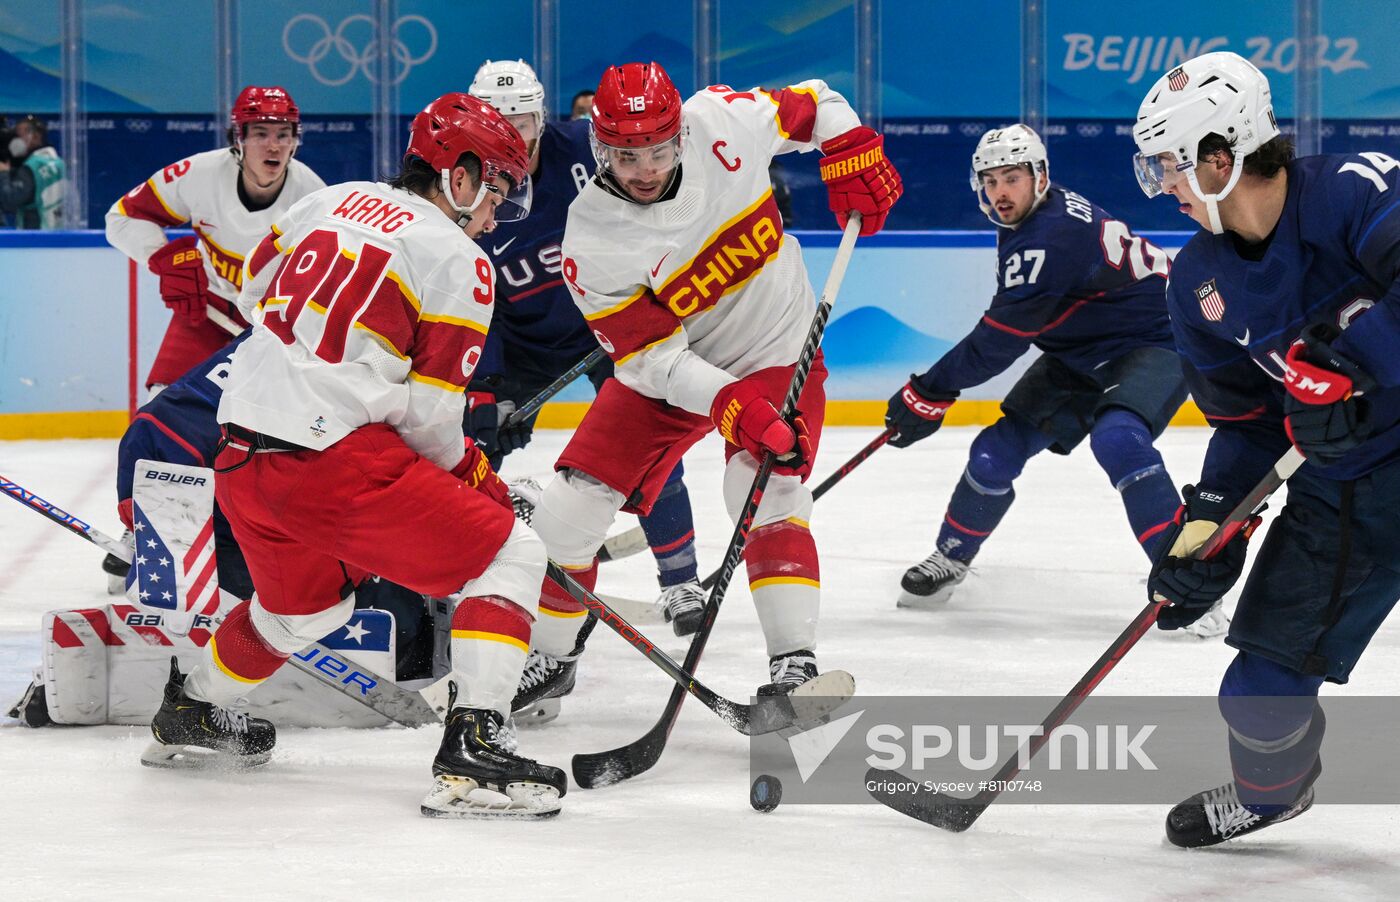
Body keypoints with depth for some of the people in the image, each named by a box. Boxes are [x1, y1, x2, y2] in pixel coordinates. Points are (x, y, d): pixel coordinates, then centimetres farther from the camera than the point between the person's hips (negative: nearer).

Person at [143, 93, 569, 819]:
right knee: (507, 557, -1)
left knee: (306, 598, 34)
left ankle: (190, 711, 52)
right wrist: (471, 472, 11)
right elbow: (429, 413, -6)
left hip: (239, 452, 8)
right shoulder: (458, 261, -4)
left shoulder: (333, 201, 14)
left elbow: (255, 292, 27)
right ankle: (469, 752, -15)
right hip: (333, 456, -8)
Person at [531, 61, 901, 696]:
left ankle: (796, 665, -23)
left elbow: (809, 104, 1)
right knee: (566, 512, -4)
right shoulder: (592, 243, -23)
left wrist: (851, 151, -15)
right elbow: (654, 357, -23)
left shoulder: (721, 124, -20)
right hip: (667, 371, 1)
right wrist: (734, 405, -36)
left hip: (775, 354, -1)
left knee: (764, 497, -25)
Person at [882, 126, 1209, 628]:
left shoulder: (1050, 238, -30)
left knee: (1117, 439, -36)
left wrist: (930, 393, -19)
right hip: (1080, 353, 9)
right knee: (998, 451, 2)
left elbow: (1000, 339, -26)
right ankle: (950, 558, 26)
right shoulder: (1027, 218, 0)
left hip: (1154, 344, -9)